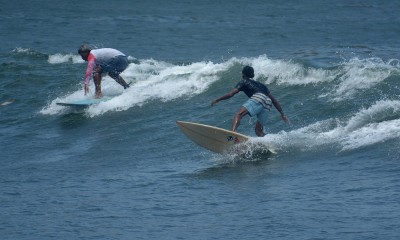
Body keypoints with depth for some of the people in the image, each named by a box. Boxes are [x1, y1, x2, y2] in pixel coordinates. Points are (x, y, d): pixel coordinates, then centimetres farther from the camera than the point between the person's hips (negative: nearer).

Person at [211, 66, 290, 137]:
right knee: (258, 131, 14)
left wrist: (217, 100, 22)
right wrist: (282, 114, 38)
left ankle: (232, 132, -49)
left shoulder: (244, 82, 21)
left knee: (239, 114, -22)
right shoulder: (260, 85, 38)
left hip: (258, 99, -6)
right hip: (268, 102, 6)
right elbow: (274, 100, 35)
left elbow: (231, 94, 11)